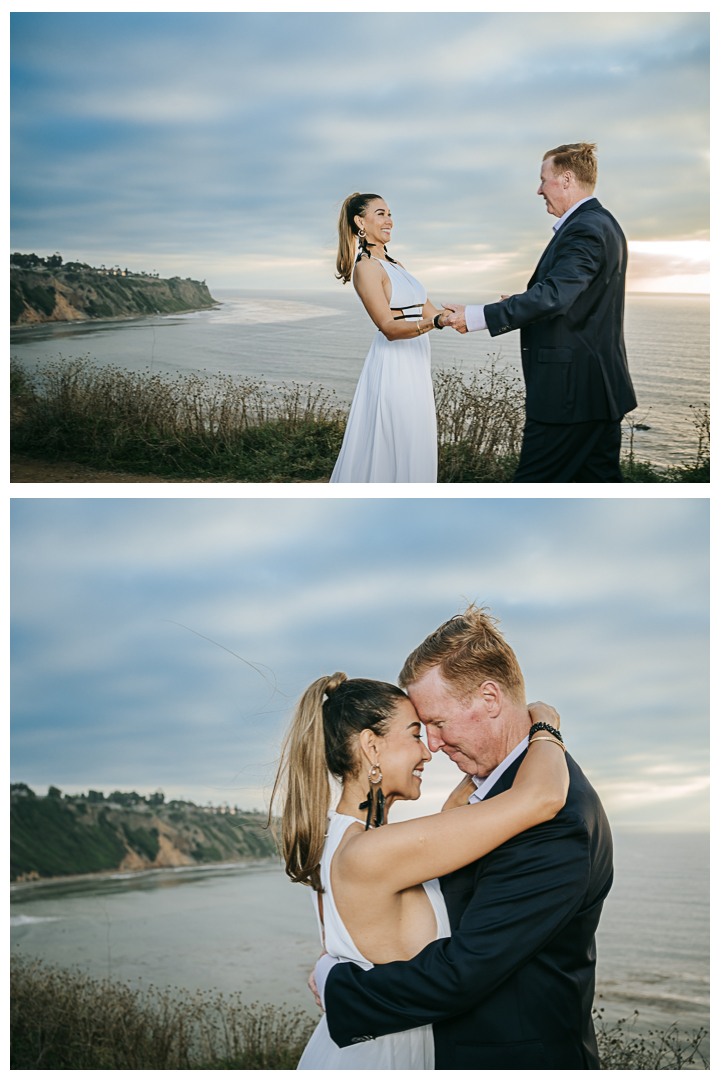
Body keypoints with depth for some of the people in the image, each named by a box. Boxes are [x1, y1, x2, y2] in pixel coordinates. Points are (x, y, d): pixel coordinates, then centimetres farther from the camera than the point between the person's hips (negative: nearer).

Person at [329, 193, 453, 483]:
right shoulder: (365, 267, -10)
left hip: (414, 368, 9)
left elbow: (428, 311, 15)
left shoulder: (395, 265, 18)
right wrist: (438, 322, -33)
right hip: (392, 368, -9)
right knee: (390, 449, -6)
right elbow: (389, 327, -20)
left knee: (414, 450, 12)